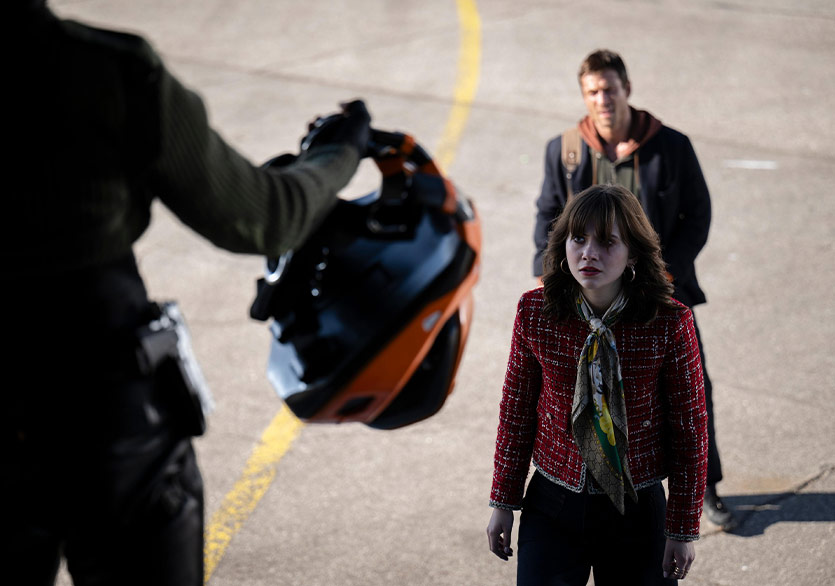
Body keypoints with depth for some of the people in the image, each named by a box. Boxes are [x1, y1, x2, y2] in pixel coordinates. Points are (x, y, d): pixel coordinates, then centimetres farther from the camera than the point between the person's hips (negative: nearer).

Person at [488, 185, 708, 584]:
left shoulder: (669, 323, -15)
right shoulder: (535, 313, -9)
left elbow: (690, 428, -7)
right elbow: (516, 409, 2)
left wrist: (683, 528, -3)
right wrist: (504, 503, 6)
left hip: (637, 510, -1)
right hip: (552, 506, 1)